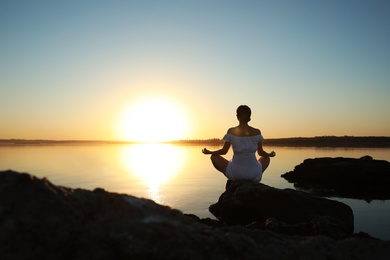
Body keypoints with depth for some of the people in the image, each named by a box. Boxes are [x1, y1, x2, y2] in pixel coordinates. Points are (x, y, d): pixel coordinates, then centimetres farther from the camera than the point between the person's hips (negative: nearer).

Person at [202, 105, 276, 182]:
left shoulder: (231, 131, -6)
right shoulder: (256, 132, -3)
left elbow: (224, 151, -4)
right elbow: (261, 153, 4)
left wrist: (209, 152, 13)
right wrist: (270, 154, 26)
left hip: (235, 173, -2)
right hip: (253, 175, 2)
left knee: (214, 157, 20)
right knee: (266, 158, 33)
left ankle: (235, 180, 16)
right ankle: (253, 181, 19)